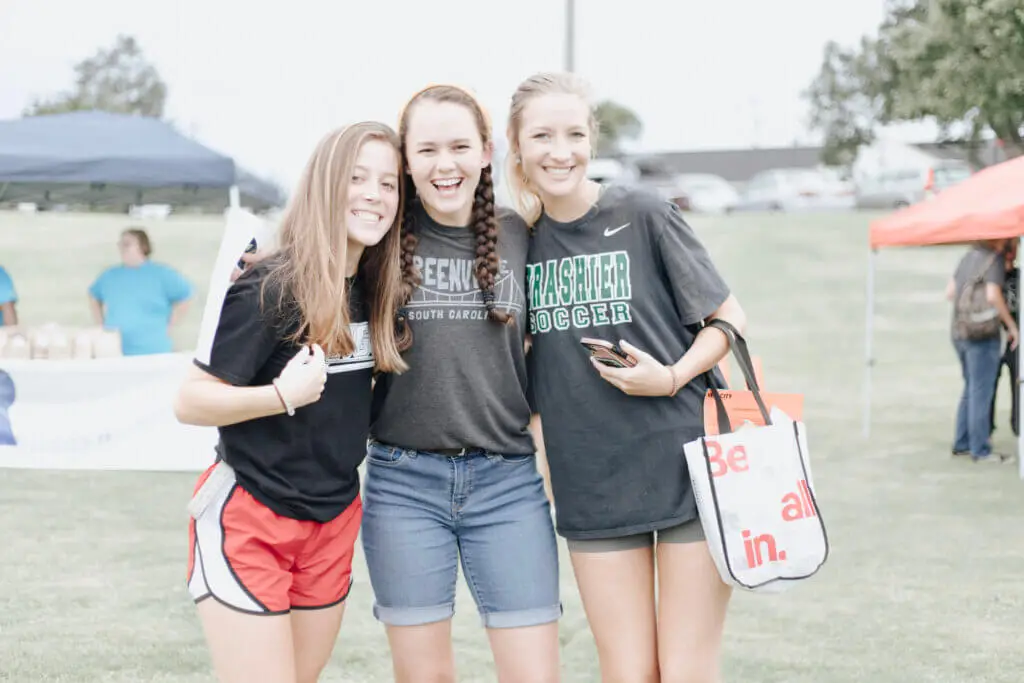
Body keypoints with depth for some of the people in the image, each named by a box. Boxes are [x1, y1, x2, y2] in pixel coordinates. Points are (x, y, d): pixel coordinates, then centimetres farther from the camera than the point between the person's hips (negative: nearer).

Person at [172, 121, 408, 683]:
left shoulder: (372, 292, 5)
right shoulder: (270, 289, -17)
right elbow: (190, 403, -17)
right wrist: (283, 395, -28)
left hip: (333, 523, 7)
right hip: (247, 521, -7)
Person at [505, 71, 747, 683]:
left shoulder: (643, 214, -5)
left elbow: (730, 319, -1)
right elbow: (515, 362, 17)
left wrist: (672, 377, -16)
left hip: (688, 470, -3)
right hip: (594, 487, 3)